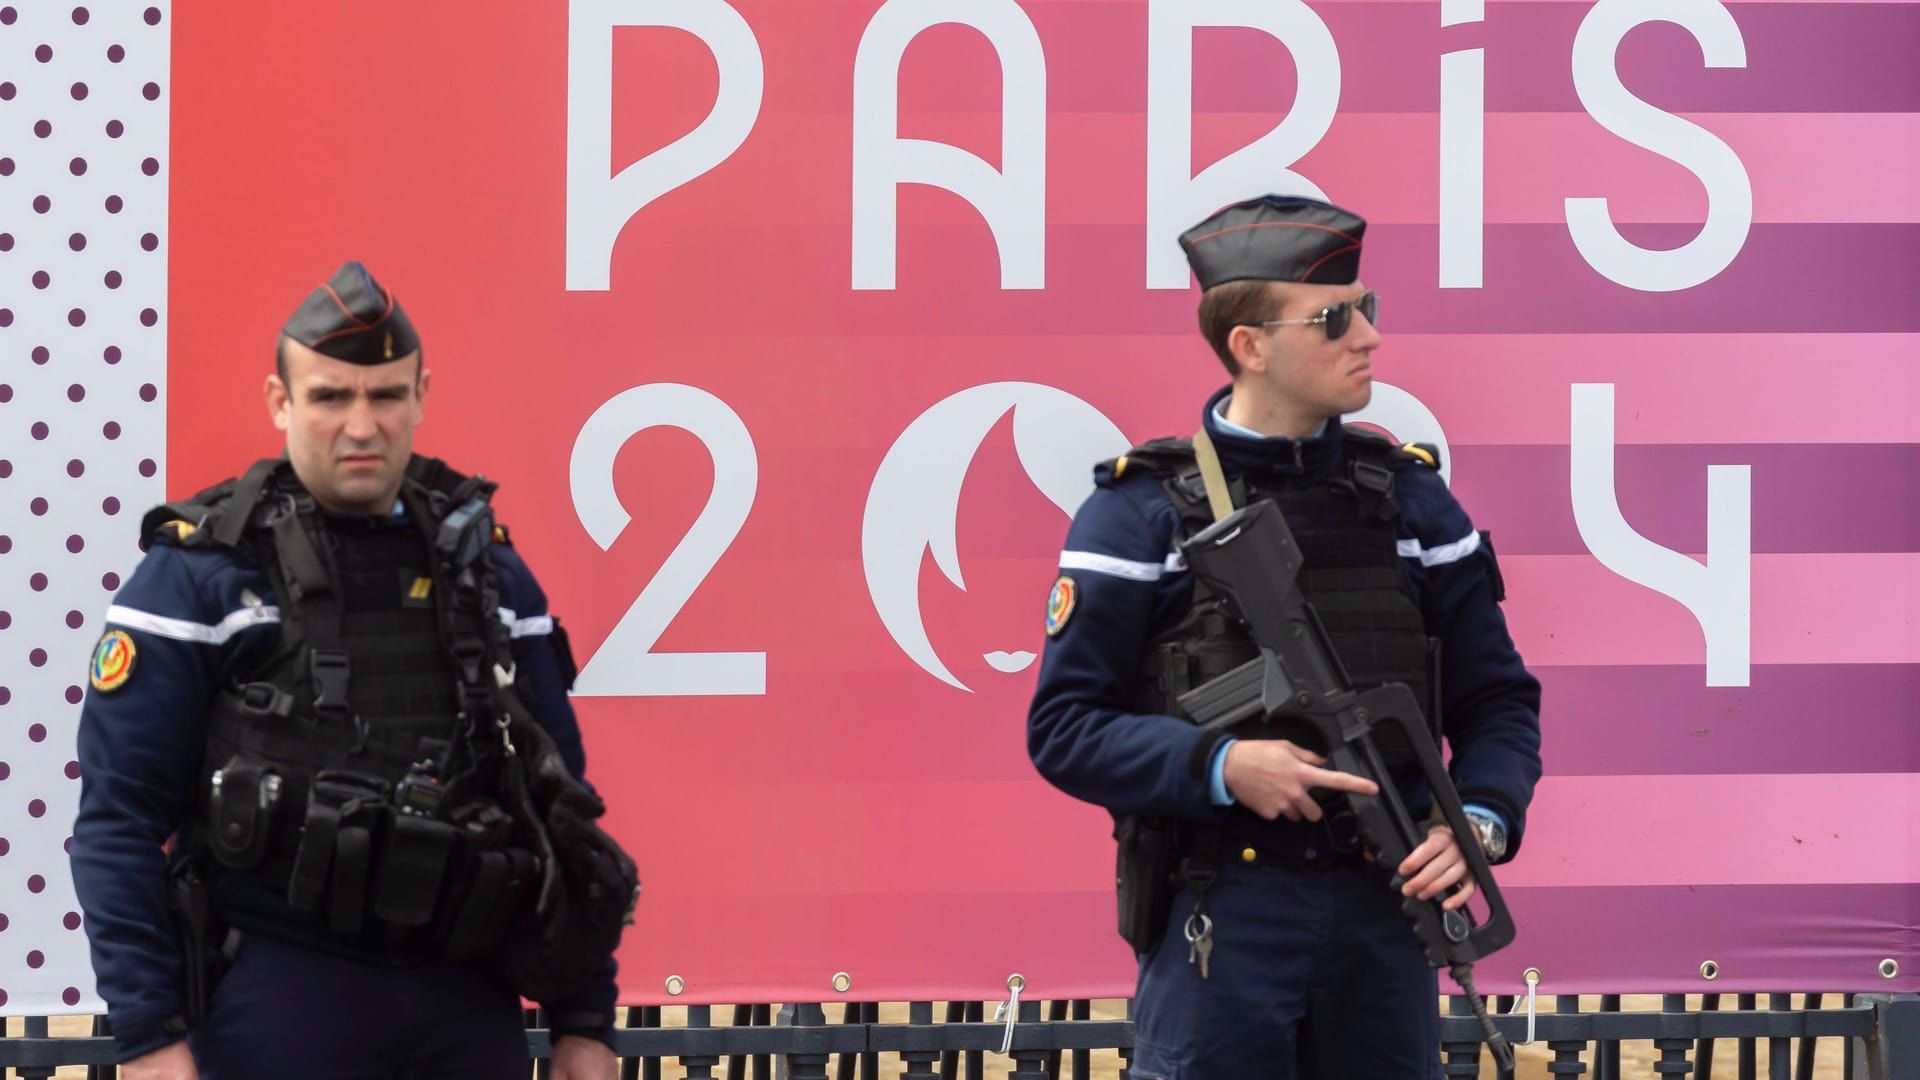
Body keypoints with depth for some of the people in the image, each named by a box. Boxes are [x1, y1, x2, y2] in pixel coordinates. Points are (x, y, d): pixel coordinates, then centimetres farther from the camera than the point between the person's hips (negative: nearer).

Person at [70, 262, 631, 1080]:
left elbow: (560, 803, 14)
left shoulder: (486, 568, 10)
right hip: (278, 1009, -4)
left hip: (469, 1012, 4)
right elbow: (120, 825, -5)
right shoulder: (198, 574, -3)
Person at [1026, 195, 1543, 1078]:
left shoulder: (1408, 498, 9)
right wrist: (1222, 767, -19)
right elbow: (1063, 728, -5)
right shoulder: (1141, 510, -2)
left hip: (1383, 912, 4)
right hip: (1219, 923, -4)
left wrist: (1481, 821, -8)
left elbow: (1496, 700, 12)